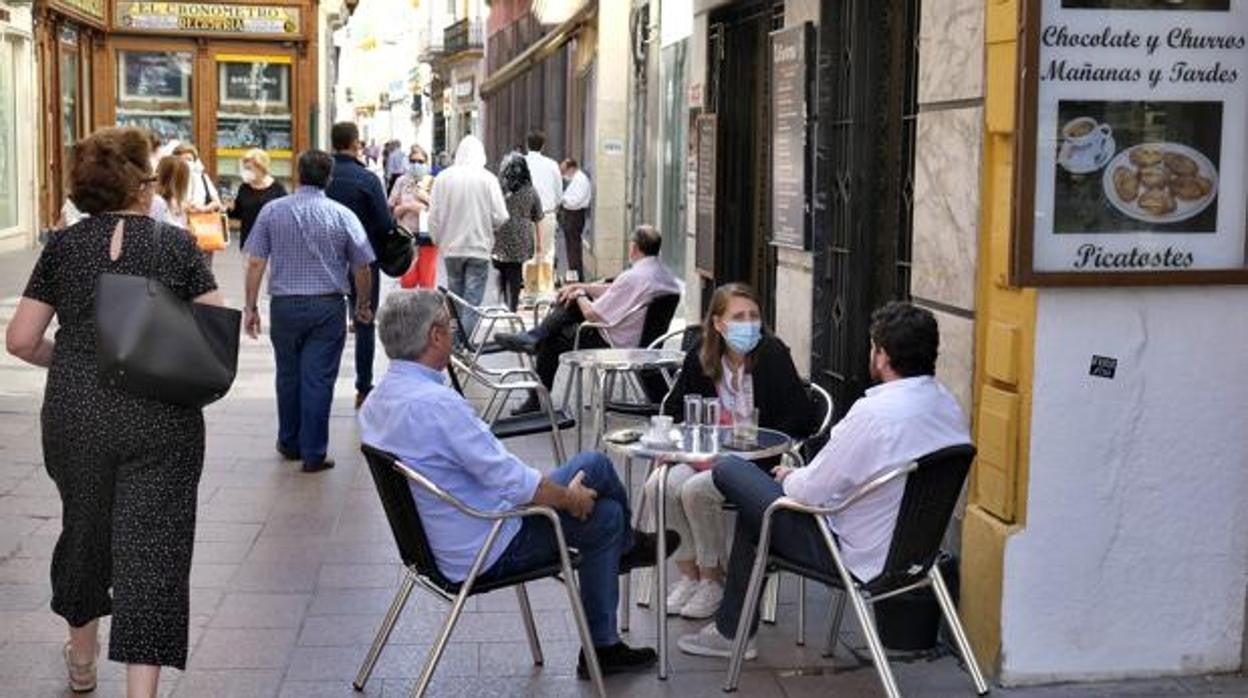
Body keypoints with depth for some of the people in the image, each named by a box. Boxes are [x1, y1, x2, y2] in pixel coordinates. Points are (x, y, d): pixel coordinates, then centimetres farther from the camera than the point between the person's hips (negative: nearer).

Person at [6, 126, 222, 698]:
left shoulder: (63, 247, 1)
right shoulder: (176, 245, -4)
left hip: (75, 416, 3)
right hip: (161, 420, -3)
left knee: (85, 530, 22)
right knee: (152, 547, 1)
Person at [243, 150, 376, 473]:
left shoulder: (272, 211, 0)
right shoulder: (342, 215, -2)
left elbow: (255, 263, -2)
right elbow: (362, 268, 1)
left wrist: (250, 307, 4)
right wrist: (363, 305, 15)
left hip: (284, 304, 2)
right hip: (327, 306, -2)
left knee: (288, 376, 17)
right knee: (318, 380, 1)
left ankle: (290, 443, 30)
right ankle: (313, 453, 5)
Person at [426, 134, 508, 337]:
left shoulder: (443, 177, -4)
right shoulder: (488, 179, -10)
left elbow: (433, 216, -1)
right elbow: (500, 217, -10)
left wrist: (439, 240, 15)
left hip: (451, 247, 3)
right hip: (479, 247, -3)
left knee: (455, 298, 15)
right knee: (472, 300, 1)